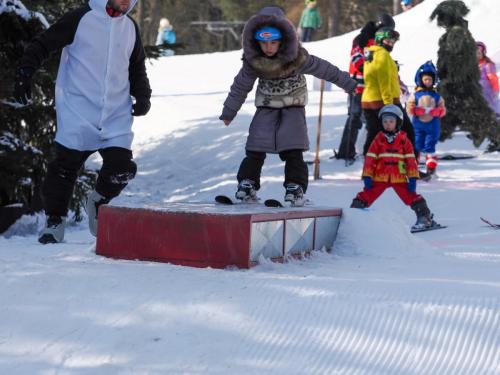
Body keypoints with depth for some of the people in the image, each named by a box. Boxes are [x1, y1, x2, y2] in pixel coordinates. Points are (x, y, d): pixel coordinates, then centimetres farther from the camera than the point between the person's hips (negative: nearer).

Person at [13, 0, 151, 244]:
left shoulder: (130, 28, 12)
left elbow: (137, 68, 25)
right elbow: (43, 45, -2)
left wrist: (142, 96, 10)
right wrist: (24, 74, -13)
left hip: (117, 117, 4)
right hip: (78, 113, -4)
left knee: (121, 169, -7)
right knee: (65, 166, -2)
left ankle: (98, 202, 23)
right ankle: (55, 220, 16)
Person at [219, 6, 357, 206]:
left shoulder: (296, 57, -25)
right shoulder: (253, 61, -18)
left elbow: (324, 69, -13)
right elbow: (241, 87, -3)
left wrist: (349, 84, -3)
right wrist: (228, 113, 8)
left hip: (293, 105, -1)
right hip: (267, 106, 2)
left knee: (292, 147, -15)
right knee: (256, 146, -10)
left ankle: (295, 186, -12)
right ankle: (248, 182, -3)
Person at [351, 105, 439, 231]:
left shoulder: (404, 140, 2)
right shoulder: (378, 139, 4)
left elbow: (411, 160, 1)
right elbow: (370, 159, 3)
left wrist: (412, 178, -5)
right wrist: (367, 176, -4)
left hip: (399, 178, -1)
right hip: (379, 178, 1)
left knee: (412, 197, -5)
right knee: (365, 196, -3)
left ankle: (425, 217, 6)